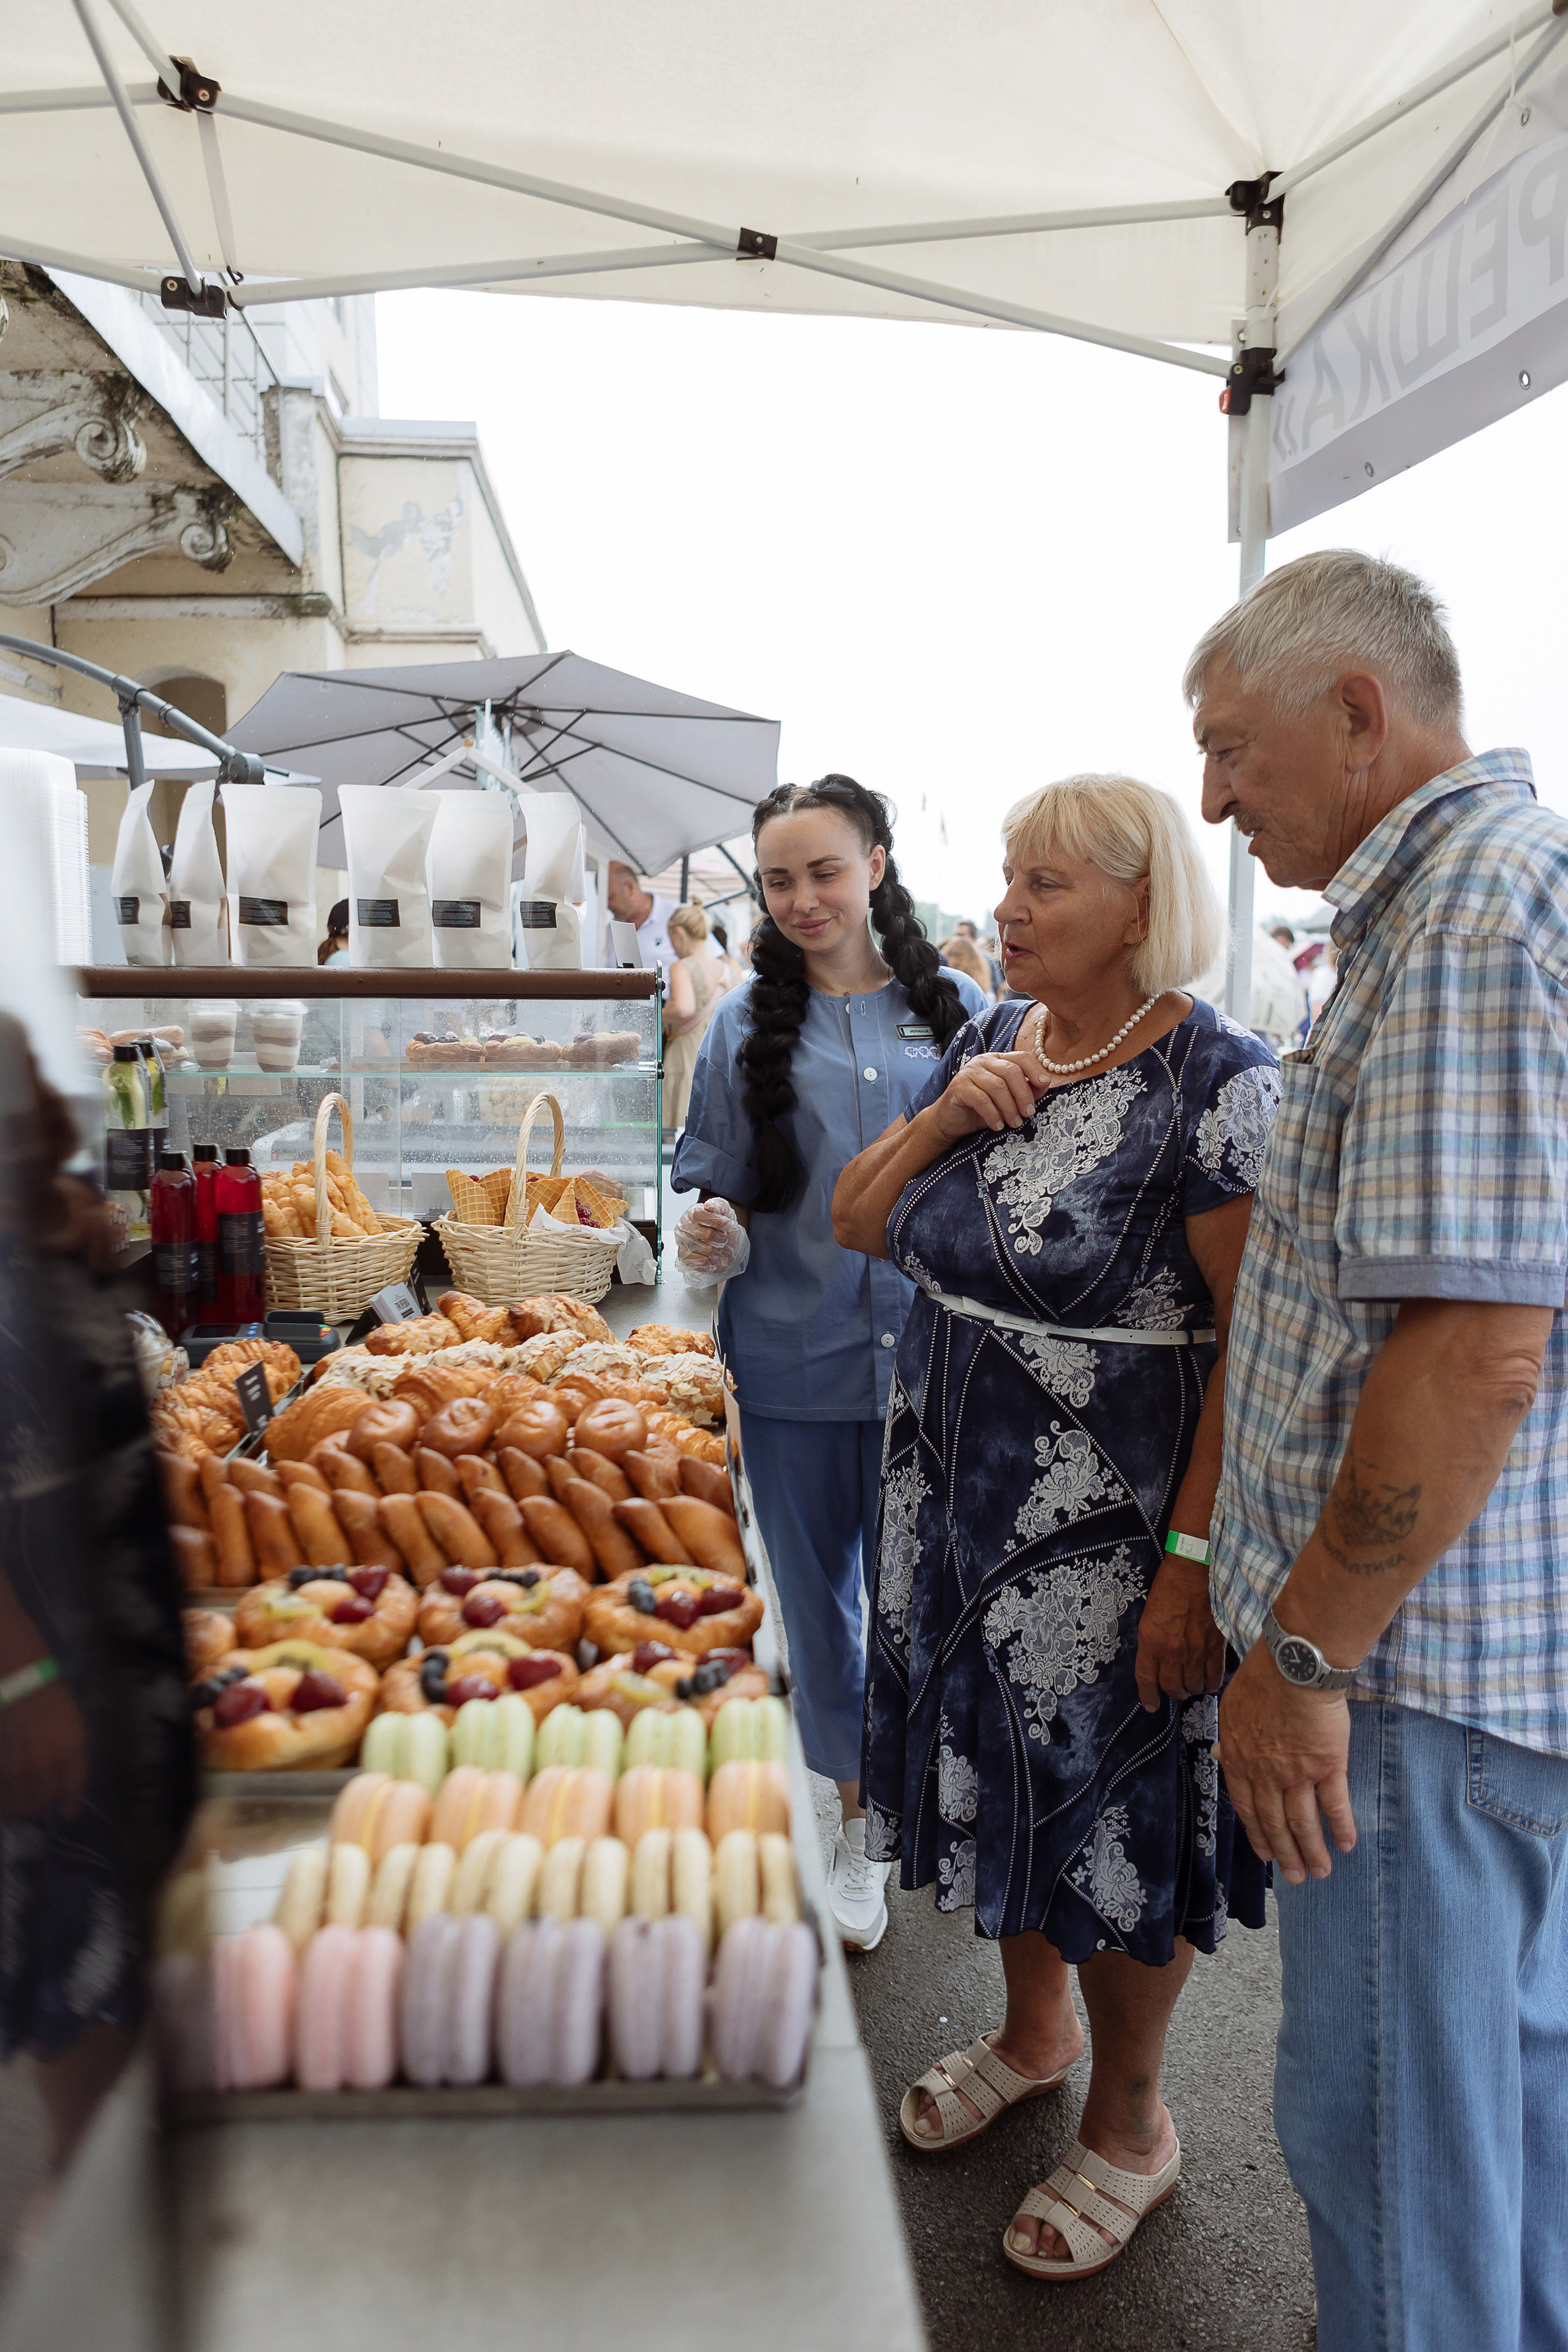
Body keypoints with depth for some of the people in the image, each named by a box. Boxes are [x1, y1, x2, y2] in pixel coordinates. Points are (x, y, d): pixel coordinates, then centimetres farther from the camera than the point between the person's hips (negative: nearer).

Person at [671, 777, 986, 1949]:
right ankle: (858, 1816, 35)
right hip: (796, 1363, 1)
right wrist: (716, 1238, -18)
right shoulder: (745, 1025, 2)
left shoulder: (956, 1008, 2)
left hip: (931, 1355, 0)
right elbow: (720, 1193, 4)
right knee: (819, 1592, 13)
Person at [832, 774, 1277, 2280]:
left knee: (1114, 1811, 11)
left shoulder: (1216, 1084, -18)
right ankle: (1034, 2029, 49)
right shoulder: (989, 1045, 4)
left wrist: (1194, 1563, -23)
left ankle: (1127, 2125, 37)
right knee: (997, 1769, 22)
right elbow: (856, 1223, 7)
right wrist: (945, 1117, -9)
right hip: (958, 1502, 7)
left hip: (1112, 1537, -6)